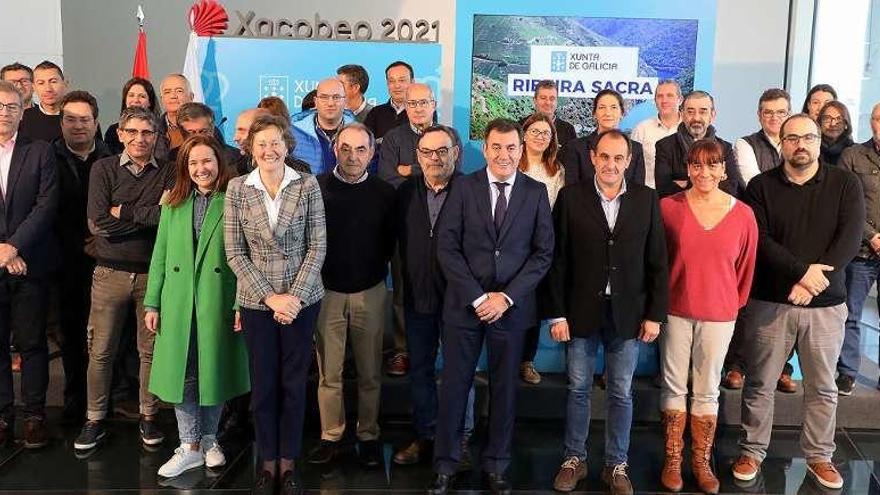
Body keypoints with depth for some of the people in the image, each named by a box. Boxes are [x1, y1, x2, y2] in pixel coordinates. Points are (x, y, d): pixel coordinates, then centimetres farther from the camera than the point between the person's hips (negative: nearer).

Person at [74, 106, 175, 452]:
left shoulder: (168, 173, 2)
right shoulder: (103, 168, 3)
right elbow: (98, 223, -9)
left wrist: (124, 211, -12)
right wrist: (151, 215, -12)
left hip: (153, 272, 0)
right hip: (110, 271, 0)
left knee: (150, 350, 9)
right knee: (100, 350, 7)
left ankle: (148, 417, 23)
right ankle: (95, 419, 21)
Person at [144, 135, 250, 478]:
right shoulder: (173, 203, 9)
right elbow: (160, 255, 9)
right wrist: (152, 303, 5)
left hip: (218, 302, -3)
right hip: (178, 303, 3)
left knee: (214, 370, 8)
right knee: (181, 373, 5)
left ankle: (208, 439, 26)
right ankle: (190, 447, 17)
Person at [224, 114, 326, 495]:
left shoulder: (308, 185, -3)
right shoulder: (237, 188, -1)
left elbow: (317, 246, -4)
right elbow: (234, 252, -2)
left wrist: (295, 295, -13)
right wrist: (270, 296, -11)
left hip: (302, 299, 0)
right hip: (256, 301, 0)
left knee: (294, 382, 8)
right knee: (263, 384, 8)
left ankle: (289, 462, 23)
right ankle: (267, 462, 25)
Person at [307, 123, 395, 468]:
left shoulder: (384, 193, 2)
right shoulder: (316, 188, -2)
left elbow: (392, 242, 9)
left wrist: (378, 269, 2)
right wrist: (312, 280, 0)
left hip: (370, 293, 1)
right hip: (326, 291, -1)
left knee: (370, 372, 8)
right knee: (328, 372, 6)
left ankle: (368, 436, 22)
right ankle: (331, 436, 19)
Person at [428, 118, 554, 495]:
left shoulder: (536, 192, 3)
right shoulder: (464, 187, 0)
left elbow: (543, 252, 0)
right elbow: (446, 247, -4)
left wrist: (506, 297, -10)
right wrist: (478, 297, -11)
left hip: (512, 306, 1)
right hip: (465, 304, 0)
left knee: (504, 388, 9)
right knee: (454, 385, 5)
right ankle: (445, 465, 19)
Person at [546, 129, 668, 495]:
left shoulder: (646, 200, 1)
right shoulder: (570, 197, -3)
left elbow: (657, 262, 3)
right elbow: (557, 261, -3)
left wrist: (655, 314, -1)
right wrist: (557, 314, -7)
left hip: (628, 314, 1)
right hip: (581, 311, -1)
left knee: (622, 393, 10)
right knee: (578, 389, 10)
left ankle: (616, 465, 25)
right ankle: (574, 459, 26)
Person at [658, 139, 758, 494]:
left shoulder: (743, 215, -5)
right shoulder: (668, 207, -8)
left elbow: (745, 267, 5)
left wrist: (735, 304, 10)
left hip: (719, 315, 1)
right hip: (675, 311, -1)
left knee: (707, 390, 12)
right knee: (674, 386, 10)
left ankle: (702, 462, 26)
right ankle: (672, 460, 24)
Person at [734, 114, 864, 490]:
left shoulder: (845, 184, 2)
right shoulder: (761, 186, 1)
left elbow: (850, 237, -8)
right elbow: (759, 240, -9)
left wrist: (813, 282, -18)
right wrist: (801, 271, -21)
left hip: (826, 304, 1)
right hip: (770, 302, -1)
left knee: (822, 388, 11)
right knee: (760, 384, 7)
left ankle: (819, 456, 25)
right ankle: (752, 452, 20)